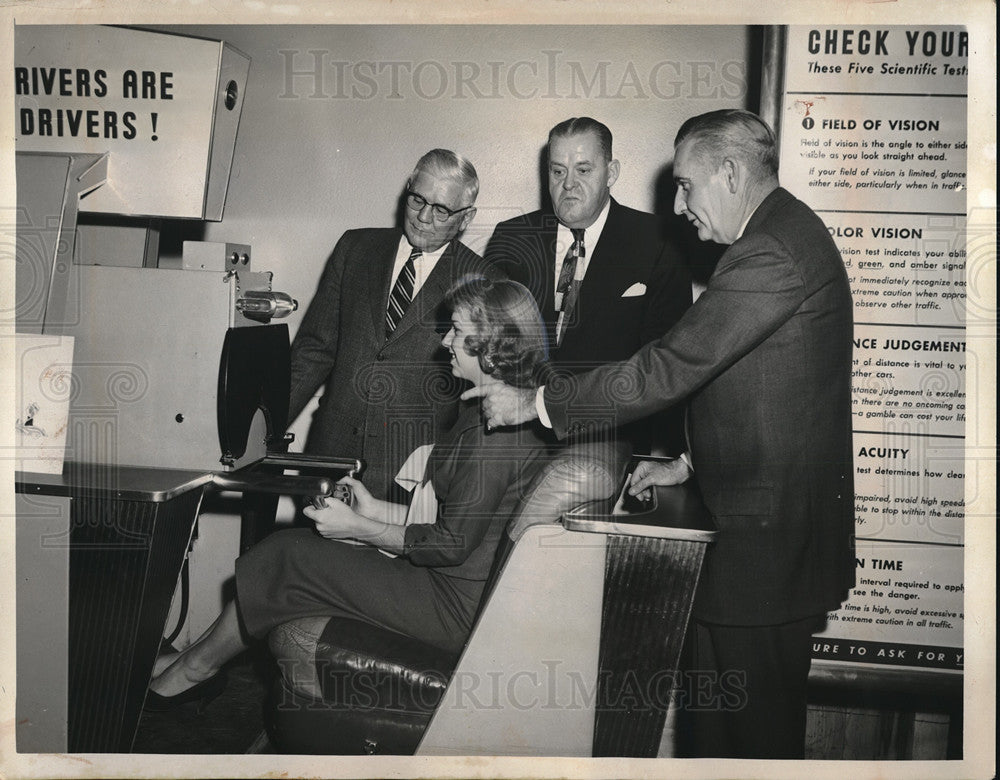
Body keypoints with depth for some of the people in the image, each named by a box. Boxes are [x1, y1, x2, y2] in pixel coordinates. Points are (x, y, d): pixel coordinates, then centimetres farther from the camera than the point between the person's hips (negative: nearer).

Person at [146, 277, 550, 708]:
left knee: (289, 560, -6)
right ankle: (194, 663, 15)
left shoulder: (496, 430, -22)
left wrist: (358, 527, -12)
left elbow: (453, 544, -21)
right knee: (287, 545, 5)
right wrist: (377, 510, 9)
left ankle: (191, 669, 15)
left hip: (458, 605, -10)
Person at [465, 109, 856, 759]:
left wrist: (536, 403, -15)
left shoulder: (772, 253, -20)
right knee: (719, 707, 18)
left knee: (754, 723, 3)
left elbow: (668, 368, -23)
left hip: (767, 535, -10)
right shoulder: (785, 233, 14)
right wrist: (691, 463, 15)